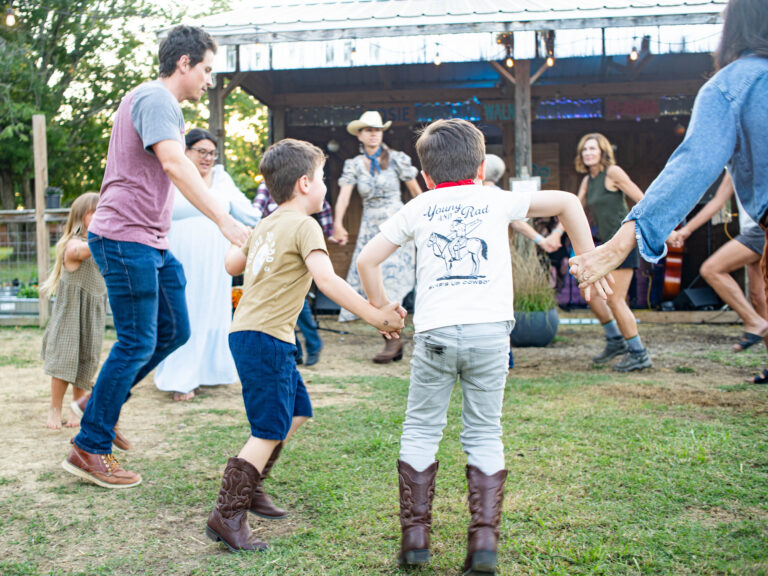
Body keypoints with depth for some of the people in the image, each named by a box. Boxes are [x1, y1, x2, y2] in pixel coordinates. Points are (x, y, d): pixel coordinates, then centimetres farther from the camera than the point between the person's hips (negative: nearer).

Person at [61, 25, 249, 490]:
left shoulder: (157, 101, 21)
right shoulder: (155, 98, -13)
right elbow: (174, 163, -27)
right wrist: (224, 220, -34)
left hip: (151, 242, 10)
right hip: (127, 237, -10)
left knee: (174, 331, 11)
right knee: (138, 343, -6)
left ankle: (101, 406, 24)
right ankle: (89, 450, 5)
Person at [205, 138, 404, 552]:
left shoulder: (265, 226, 16)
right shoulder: (304, 226, -12)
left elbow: (231, 265, 26)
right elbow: (326, 279, -25)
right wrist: (375, 317, -25)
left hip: (248, 333, 10)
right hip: (265, 337, -10)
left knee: (297, 412, 19)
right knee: (270, 432, -6)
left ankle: (250, 487, 27)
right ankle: (228, 515, -4)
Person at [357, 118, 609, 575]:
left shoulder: (417, 209, 16)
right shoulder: (497, 200, 16)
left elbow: (367, 260, 14)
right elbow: (566, 202, 12)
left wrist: (381, 308, 27)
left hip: (436, 332, 0)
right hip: (490, 330, 0)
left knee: (421, 430, 13)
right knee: (484, 435, 10)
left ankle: (415, 534, 13)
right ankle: (485, 538, 4)